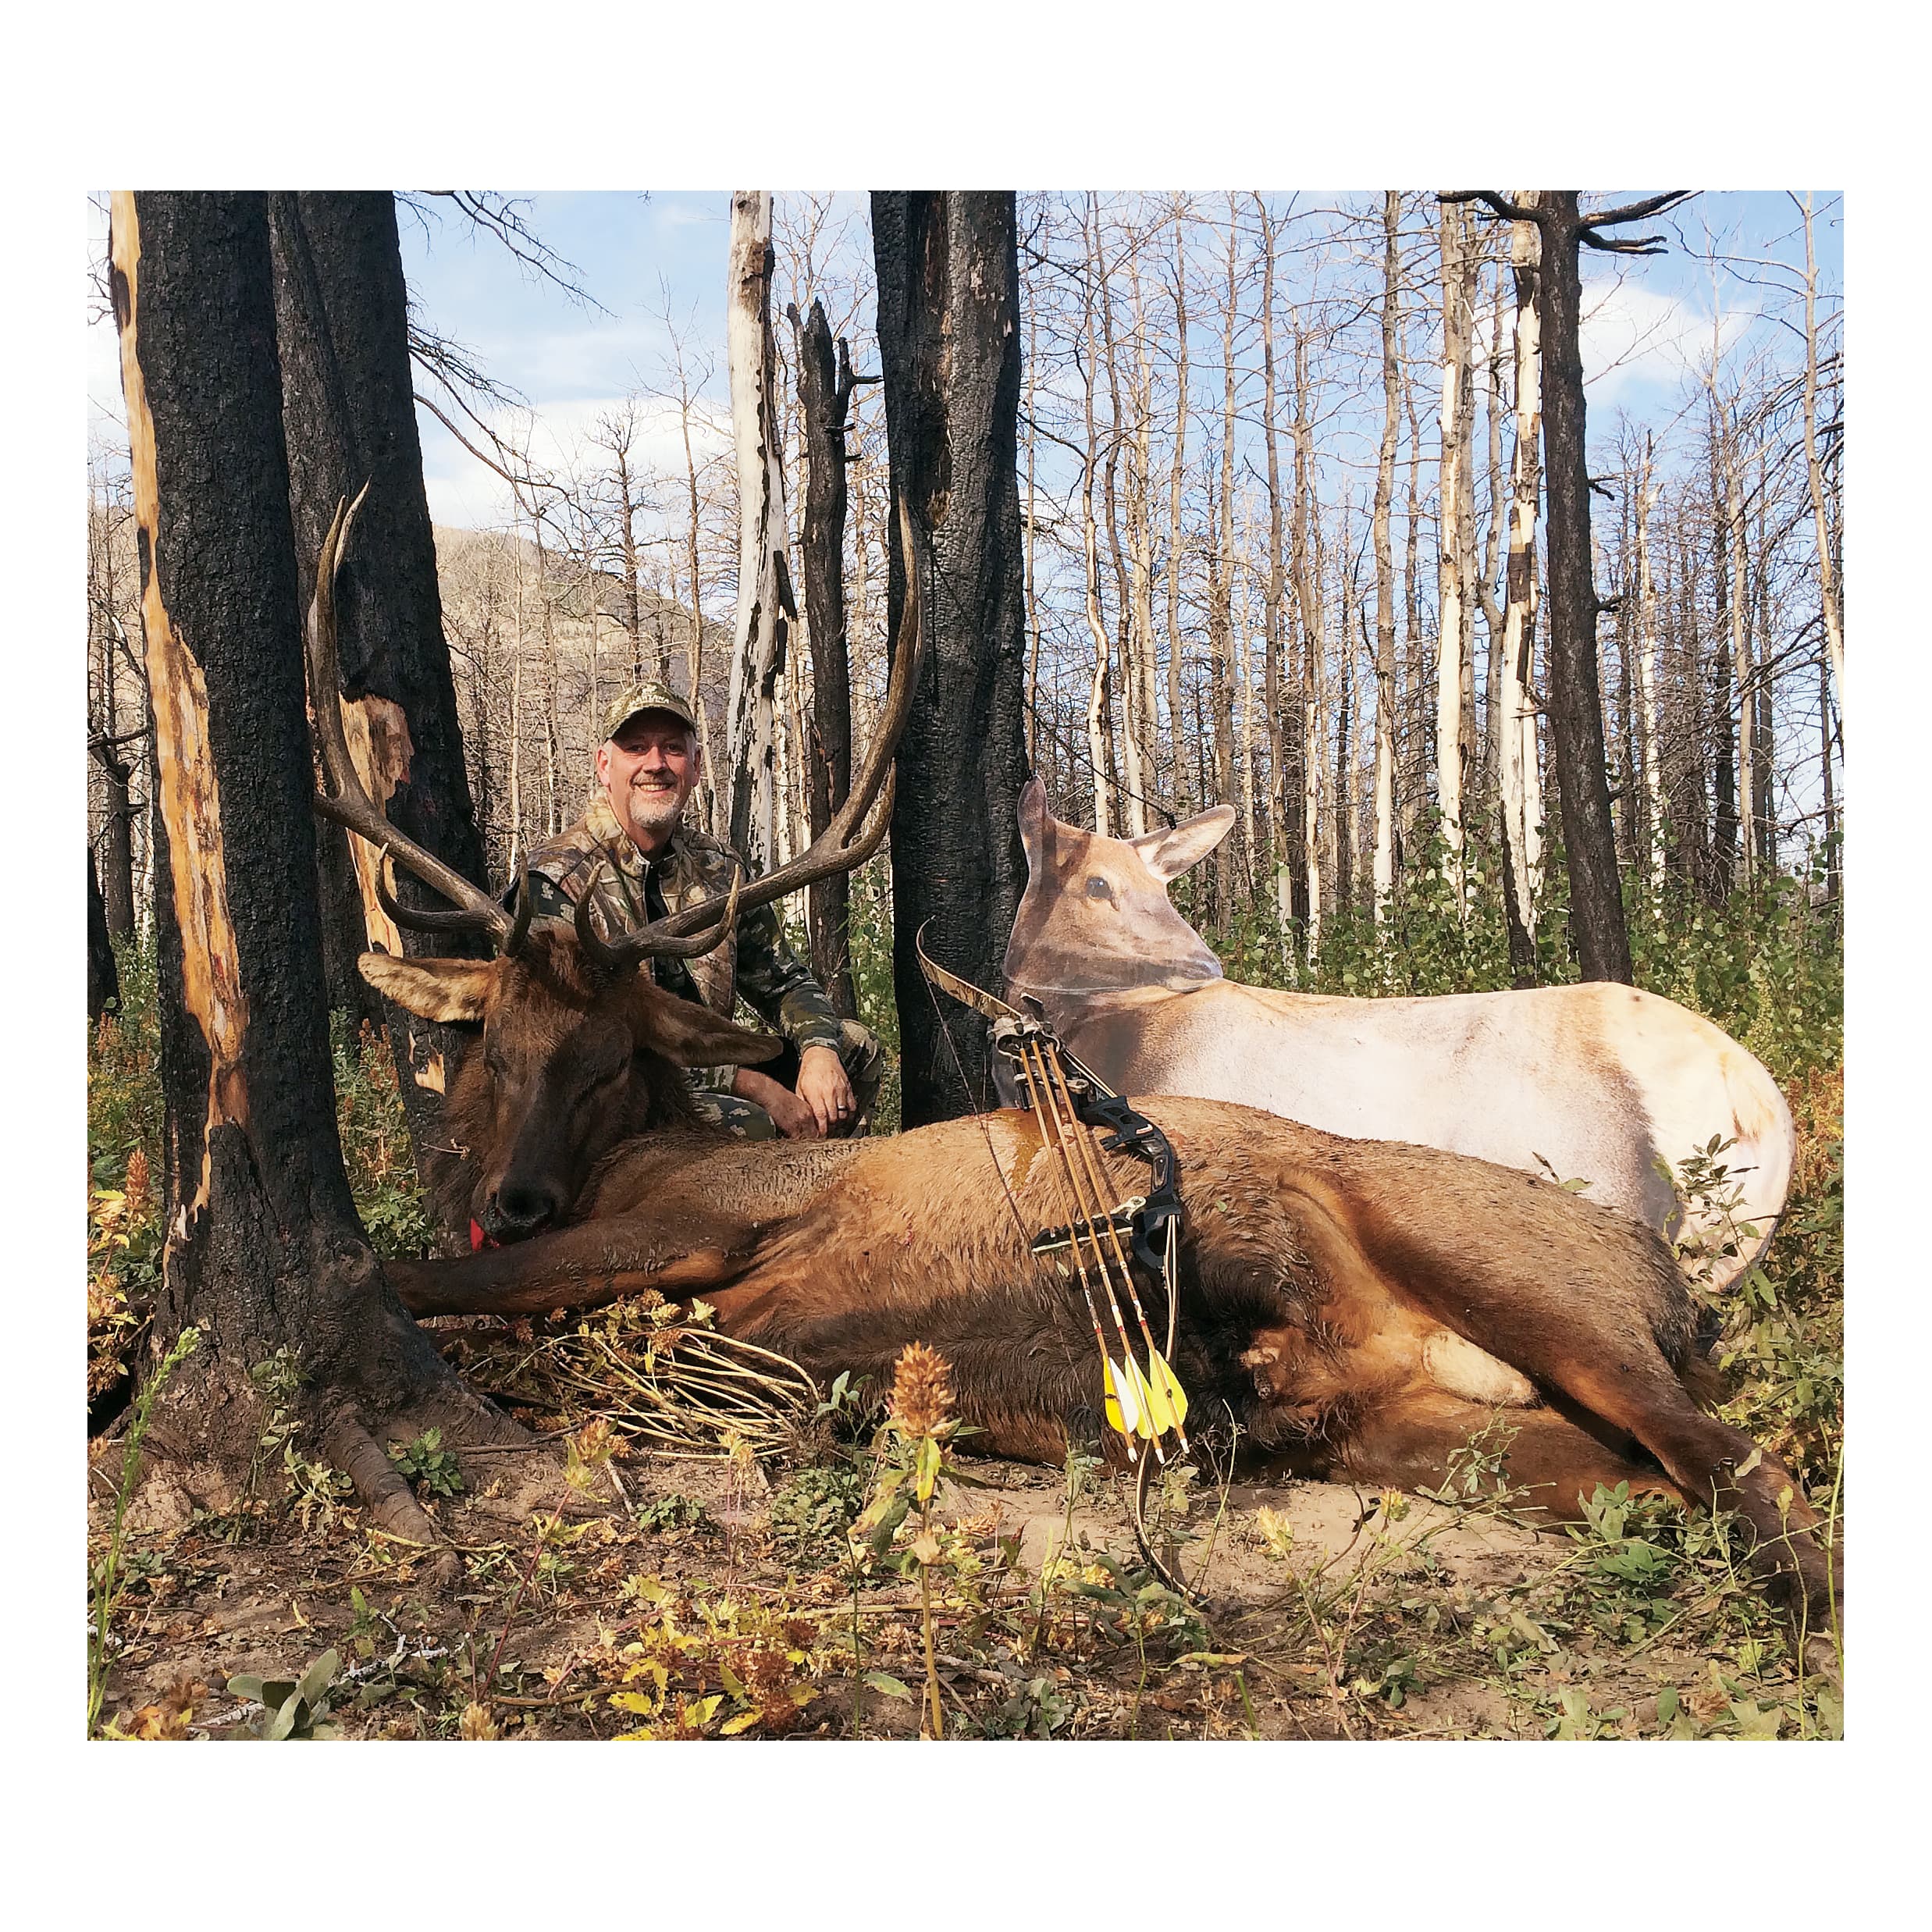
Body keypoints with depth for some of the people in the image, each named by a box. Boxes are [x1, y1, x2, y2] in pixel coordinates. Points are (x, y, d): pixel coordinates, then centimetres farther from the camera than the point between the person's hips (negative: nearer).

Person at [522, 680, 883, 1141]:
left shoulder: (718, 867, 7)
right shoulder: (554, 879, -14)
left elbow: (782, 982, 14)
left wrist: (820, 1051, -10)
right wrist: (756, 1086, -23)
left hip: (702, 1077, 7)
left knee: (855, 1048, 4)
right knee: (747, 1126, -34)